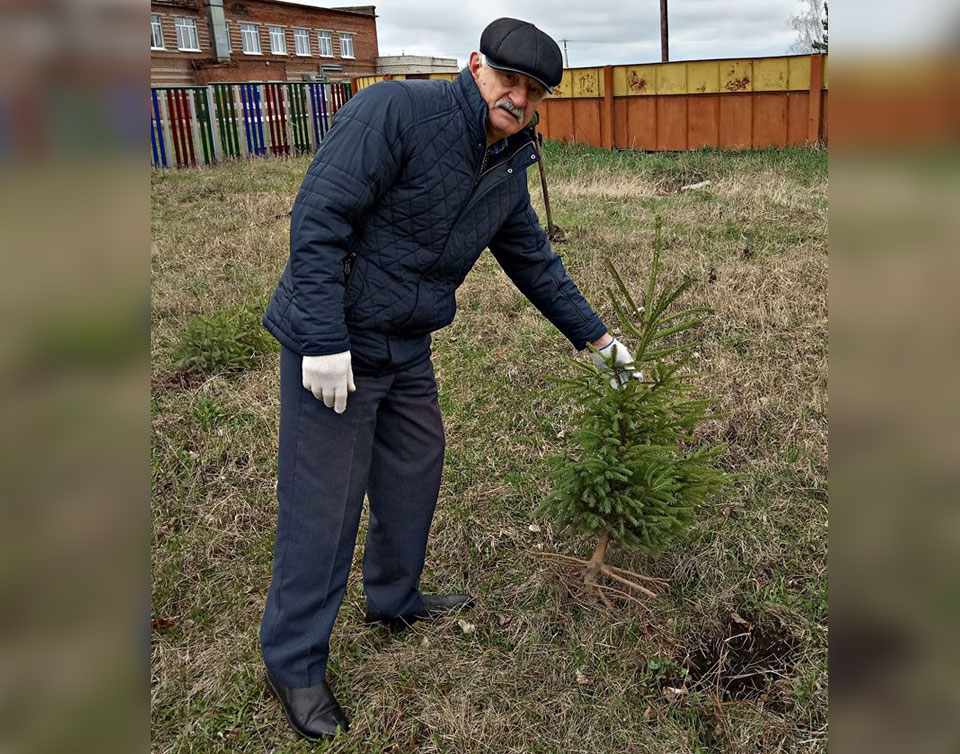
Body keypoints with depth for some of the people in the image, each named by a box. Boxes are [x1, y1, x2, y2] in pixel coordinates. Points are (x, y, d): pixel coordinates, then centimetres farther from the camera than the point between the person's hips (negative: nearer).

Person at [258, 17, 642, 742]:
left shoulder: (509, 171, 6)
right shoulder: (394, 110, -19)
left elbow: (535, 263, 18)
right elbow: (318, 220, -23)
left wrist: (597, 337, 21)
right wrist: (325, 343, -26)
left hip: (408, 350, 8)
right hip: (332, 342, -8)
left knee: (414, 473, 20)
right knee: (323, 504, 0)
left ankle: (395, 597, 44)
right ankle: (295, 662, 18)